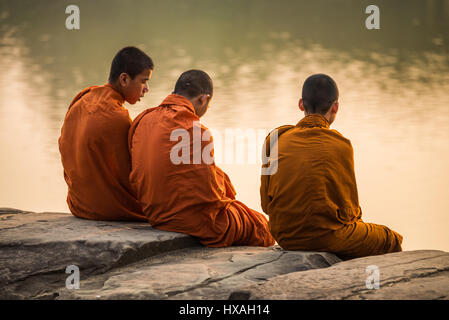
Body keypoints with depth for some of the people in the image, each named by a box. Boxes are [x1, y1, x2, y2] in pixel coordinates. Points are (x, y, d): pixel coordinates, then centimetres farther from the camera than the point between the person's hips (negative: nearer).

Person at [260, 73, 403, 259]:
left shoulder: (275, 139, 1)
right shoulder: (339, 145, -11)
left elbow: (266, 204, 5)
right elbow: (349, 208, -4)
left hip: (284, 237, 6)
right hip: (326, 237, -6)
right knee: (392, 241, 17)